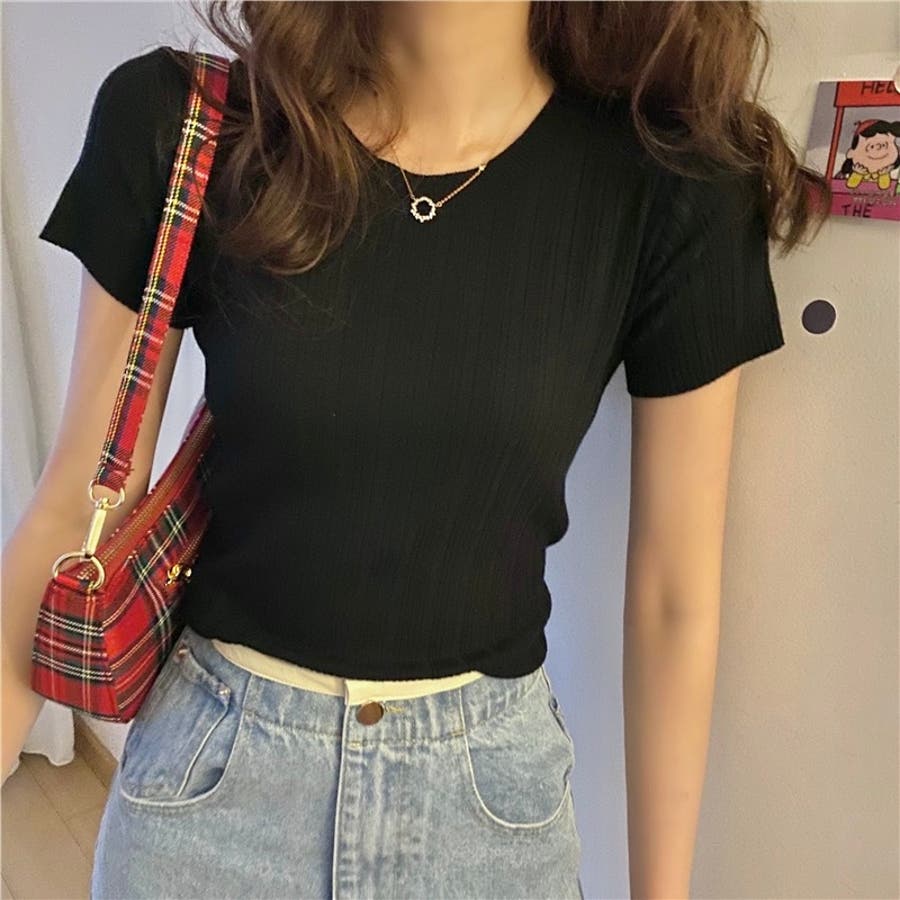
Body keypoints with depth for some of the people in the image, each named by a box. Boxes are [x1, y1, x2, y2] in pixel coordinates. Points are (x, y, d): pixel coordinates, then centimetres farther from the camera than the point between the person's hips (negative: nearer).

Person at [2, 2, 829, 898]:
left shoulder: (674, 190, -14)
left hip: (492, 775, 1)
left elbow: (674, 597, -7)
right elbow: (79, 507, -5)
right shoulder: (178, 127, -12)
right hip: (208, 761, 1)